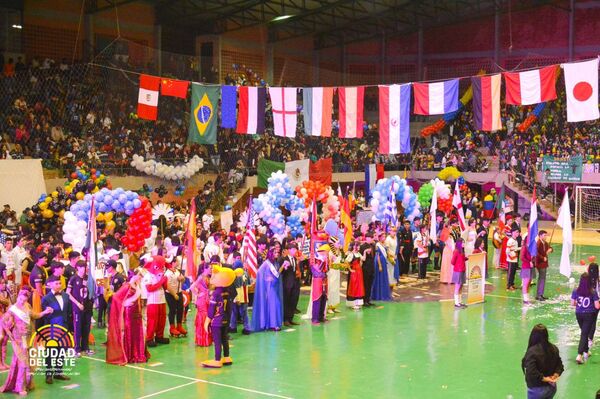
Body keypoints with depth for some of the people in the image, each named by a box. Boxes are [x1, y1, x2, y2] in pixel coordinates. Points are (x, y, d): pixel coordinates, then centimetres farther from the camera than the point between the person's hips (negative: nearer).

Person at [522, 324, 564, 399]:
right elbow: (560, 365, 6)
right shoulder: (554, 348, -1)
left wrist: (544, 379, -16)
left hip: (537, 389, -7)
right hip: (551, 387, 7)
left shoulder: (532, 351, -24)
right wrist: (555, 376, -7)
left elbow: (532, 373, -30)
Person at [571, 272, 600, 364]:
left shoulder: (576, 291, -9)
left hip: (578, 314, 3)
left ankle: (586, 352, 37)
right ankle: (579, 355, -9)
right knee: (584, 334, 1)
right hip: (589, 315, -3)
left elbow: (572, 303, -2)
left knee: (584, 333, 24)